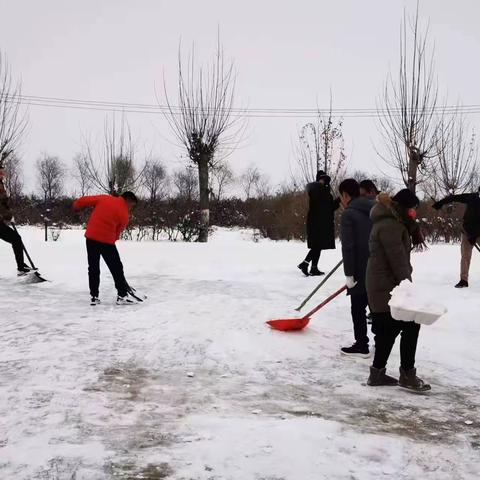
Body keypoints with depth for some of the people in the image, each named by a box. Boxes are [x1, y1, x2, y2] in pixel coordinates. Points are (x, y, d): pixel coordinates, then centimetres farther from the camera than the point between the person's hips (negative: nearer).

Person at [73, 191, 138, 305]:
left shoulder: (104, 198, 9)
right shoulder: (124, 214, -1)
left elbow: (85, 200, 11)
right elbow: (118, 232, 3)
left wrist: (76, 206, 28)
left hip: (91, 236, 5)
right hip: (106, 240, -5)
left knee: (93, 268, 13)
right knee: (117, 268, 7)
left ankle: (94, 296, 14)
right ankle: (122, 295, 8)